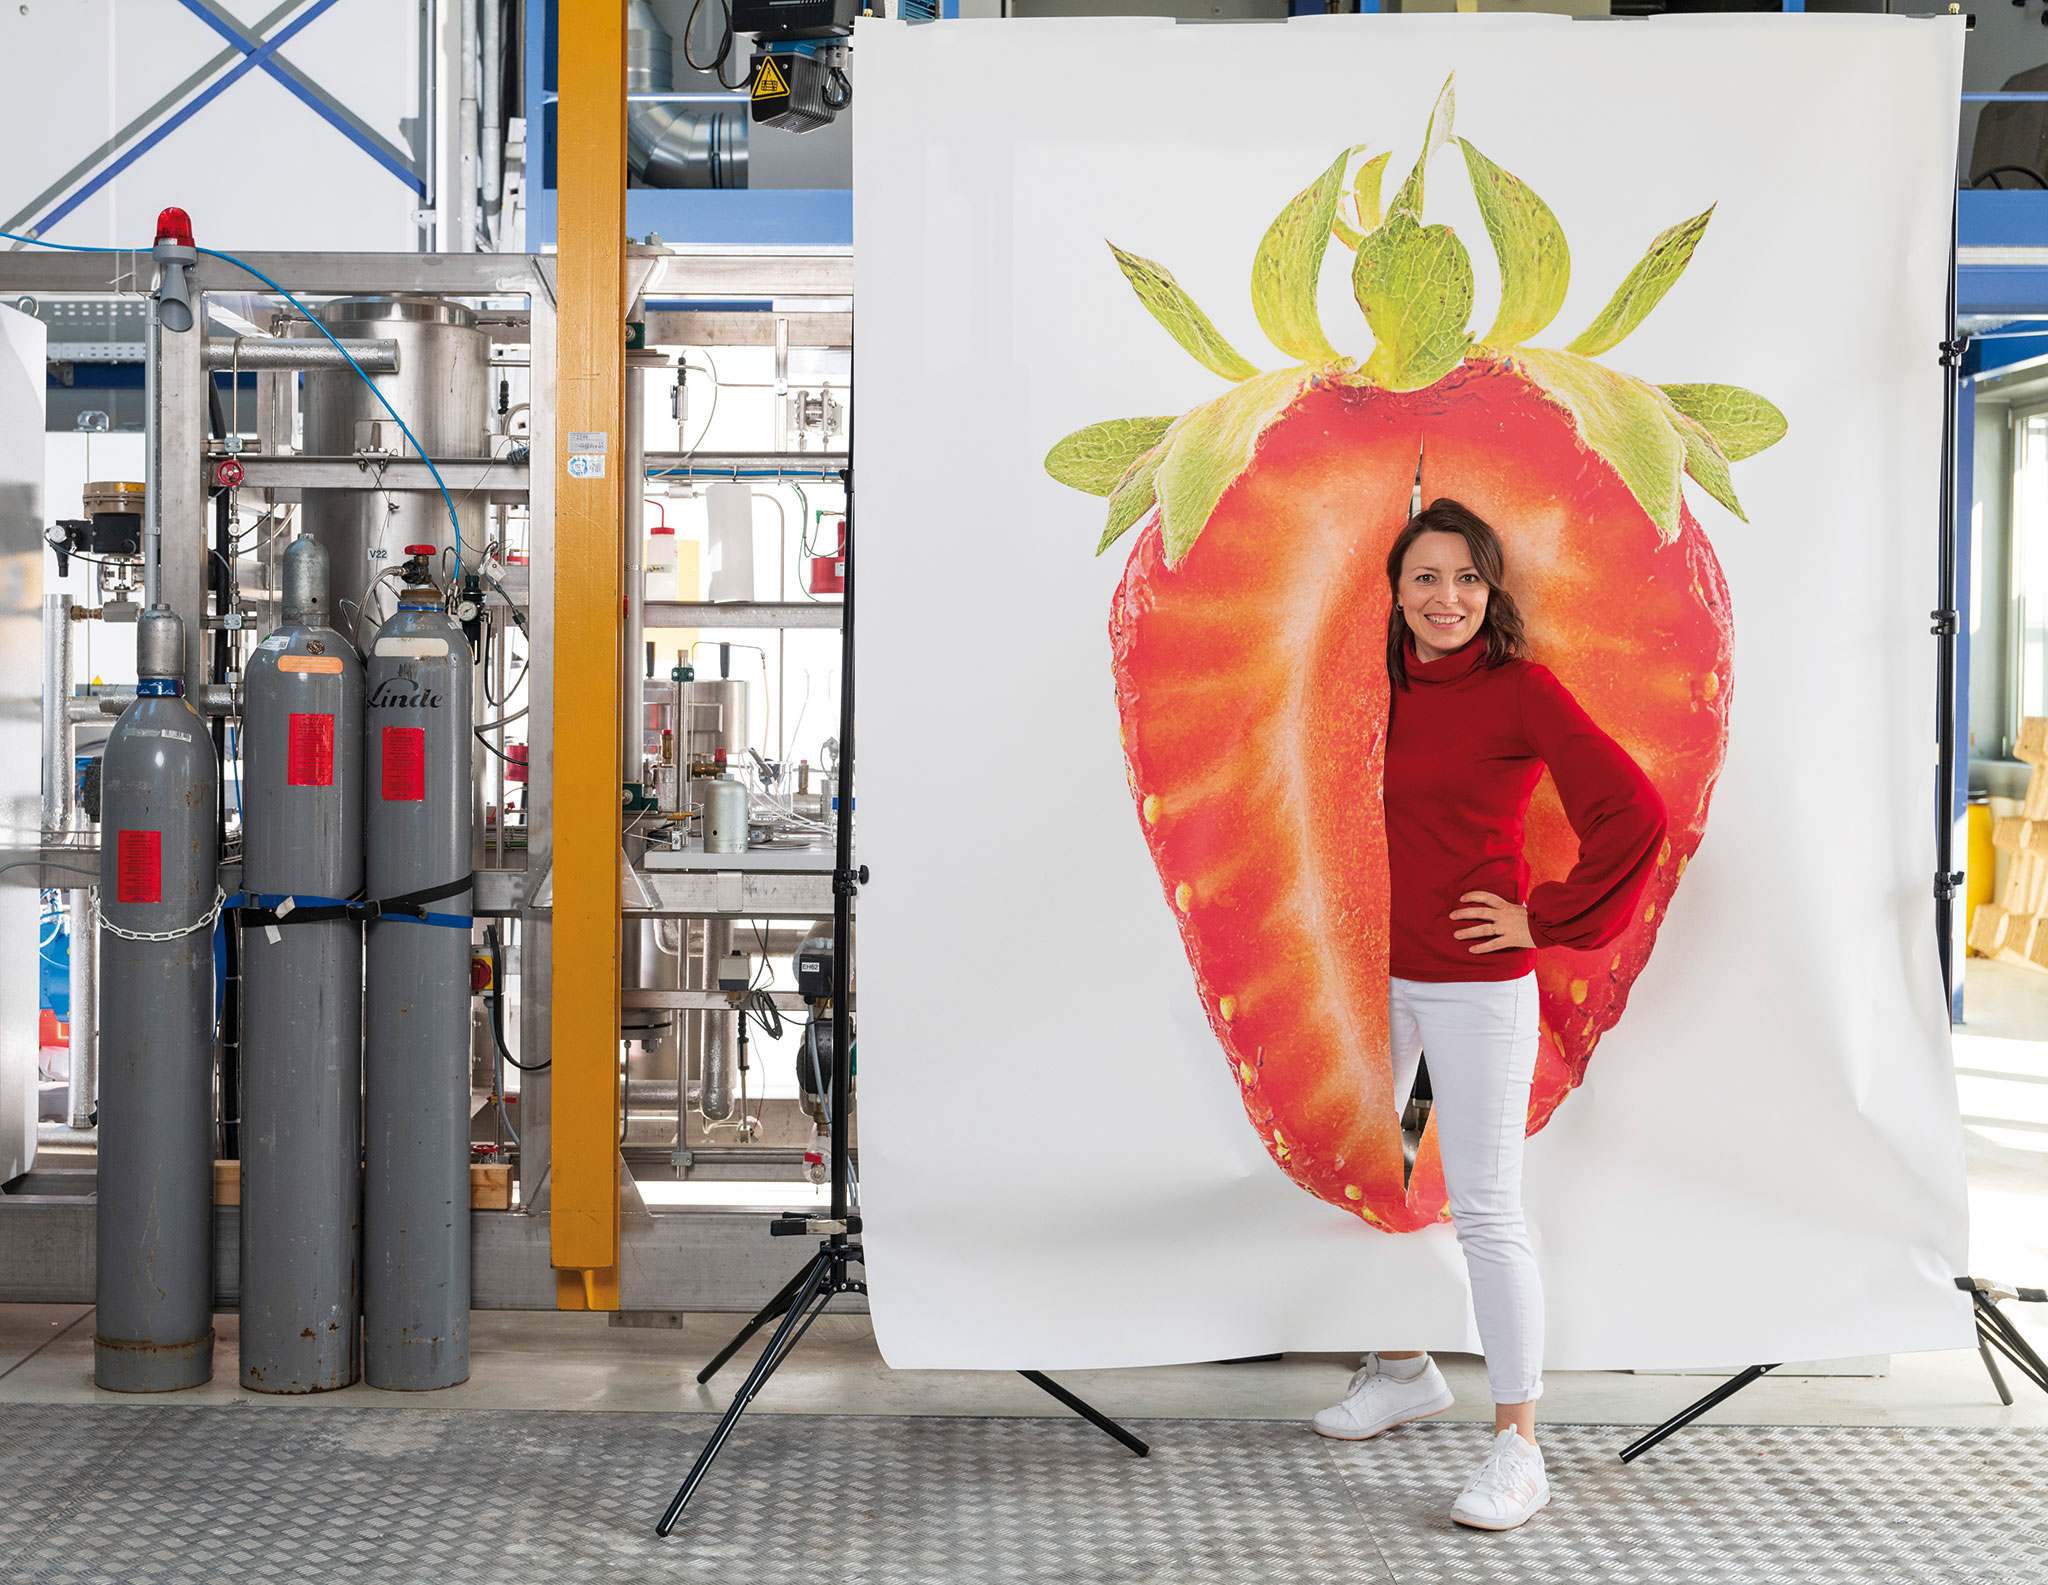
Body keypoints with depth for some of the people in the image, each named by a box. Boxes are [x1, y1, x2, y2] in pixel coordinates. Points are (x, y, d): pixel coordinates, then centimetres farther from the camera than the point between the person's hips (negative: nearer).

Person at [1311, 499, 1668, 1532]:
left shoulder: (1521, 690, -10)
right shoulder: (1380, 687, 7)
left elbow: (1633, 813, -16)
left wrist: (1546, 920, -13)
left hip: (1476, 983, -6)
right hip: (1375, 974, 7)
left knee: (1485, 1211, -5)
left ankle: (1518, 1448, 2)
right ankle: (1404, 1370, 35)